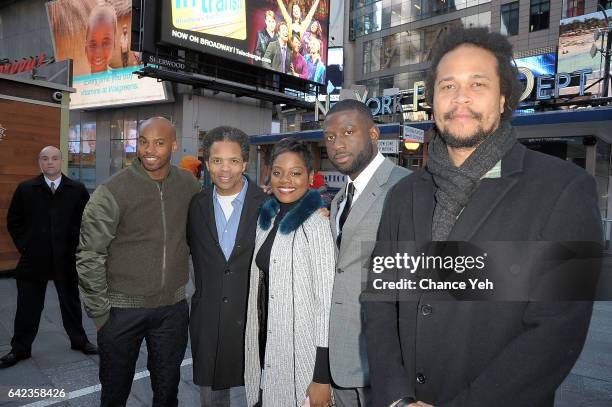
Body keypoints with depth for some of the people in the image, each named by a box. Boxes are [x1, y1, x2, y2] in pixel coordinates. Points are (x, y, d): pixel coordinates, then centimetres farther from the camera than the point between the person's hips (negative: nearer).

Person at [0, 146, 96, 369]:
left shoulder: (77, 190, -1)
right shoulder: (25, 189, 1)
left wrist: (77, 247, -3)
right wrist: (23, 246, -1)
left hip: (66, 259, 0)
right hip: (33, 259, 0)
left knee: (71, 302, 14)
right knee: (28, 306, 10)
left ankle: (79, 340, 30)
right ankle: (20, 349, 26)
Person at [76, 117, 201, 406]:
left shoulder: (189, 185, -3)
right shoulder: (111, 192, -13)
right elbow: (89, 257, -9)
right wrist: (99, 313, -7)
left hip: (173, 307, 2)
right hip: (122, 309, -2)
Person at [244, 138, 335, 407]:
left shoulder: (316, 225, -17)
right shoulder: (266, 219, 5)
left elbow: (326, 301, -18)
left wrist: (322, 377, -17)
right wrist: (256, 342, 10)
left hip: (300, 354, -6)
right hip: (263, 346, 6)